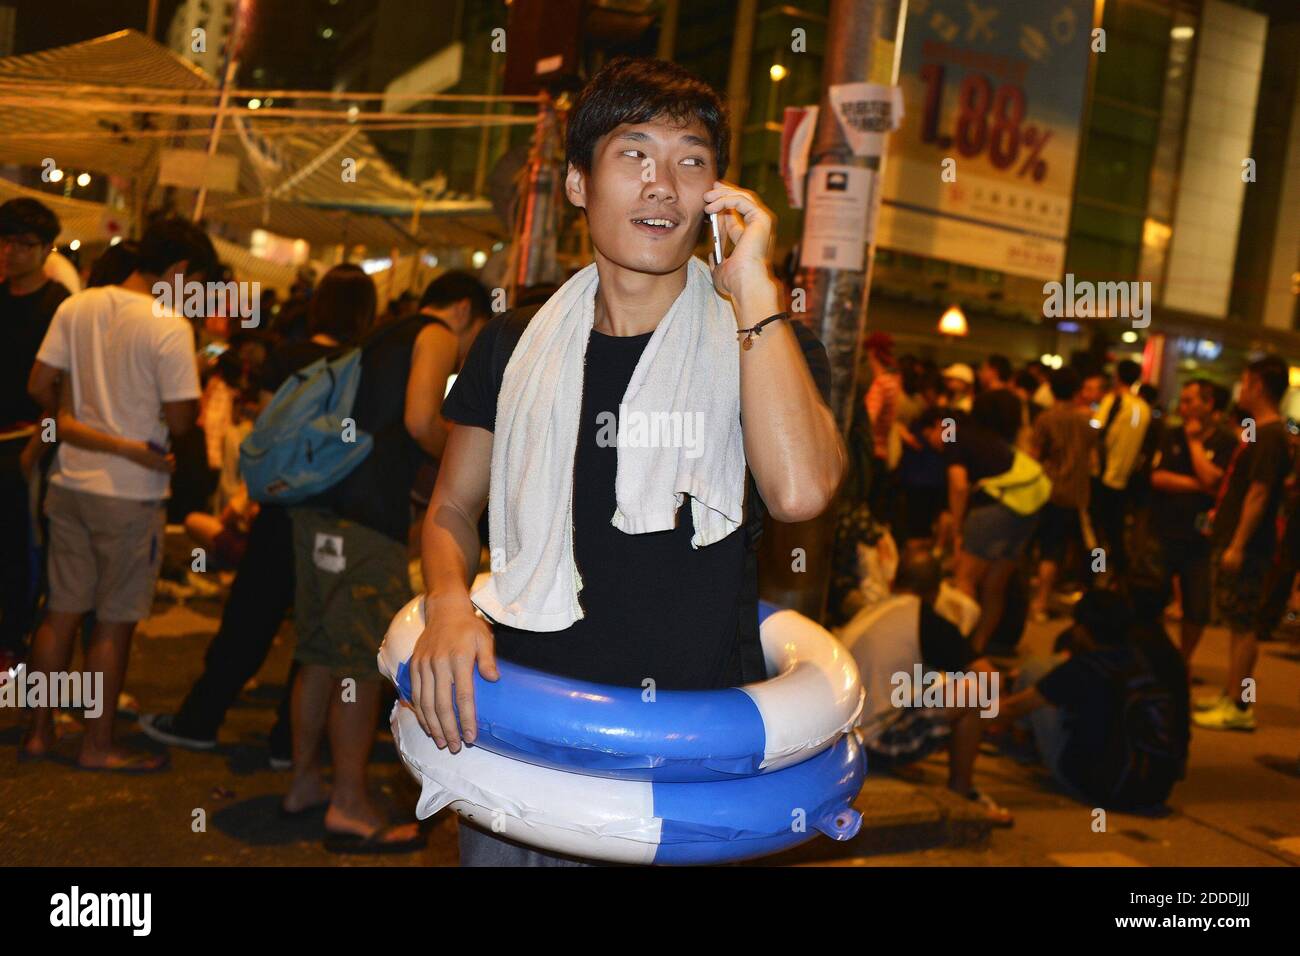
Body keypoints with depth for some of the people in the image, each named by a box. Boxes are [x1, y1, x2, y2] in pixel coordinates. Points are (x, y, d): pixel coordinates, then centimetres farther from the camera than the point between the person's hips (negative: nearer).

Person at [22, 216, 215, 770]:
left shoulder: (76, 307, 3)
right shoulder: (170, 328, -16)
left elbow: (39, 386, 5)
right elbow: (181, 420, -18)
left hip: (70, 482, 6)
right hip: (130, 494, -6)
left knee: (61, 612, 14)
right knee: (115, 624, 5)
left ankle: (40, 730, 24)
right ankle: (98, 745, 15)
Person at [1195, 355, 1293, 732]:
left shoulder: (1269, 436, -16)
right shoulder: (1258, 432, 14)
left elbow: (1259, 493, -21)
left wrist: (1238, 545, -23)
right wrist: (1221, 511, 20)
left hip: (1247, 545, -10)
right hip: (1234, 539, 10)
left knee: (1243, 624, -5)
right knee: (1237, 622, 15)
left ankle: (1239, 708, 0)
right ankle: (1231, 695, 24)